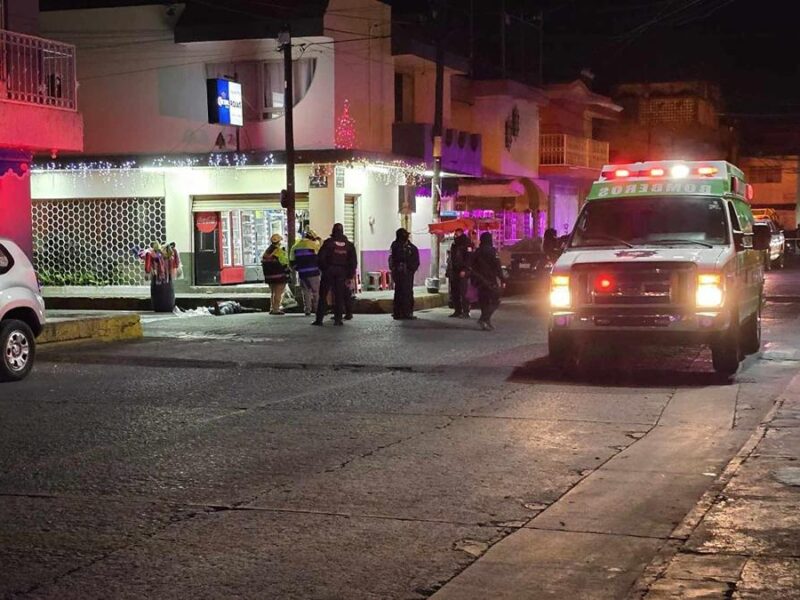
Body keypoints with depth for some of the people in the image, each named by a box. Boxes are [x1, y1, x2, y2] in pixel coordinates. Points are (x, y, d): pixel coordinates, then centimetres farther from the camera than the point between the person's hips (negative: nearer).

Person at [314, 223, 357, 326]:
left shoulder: (328, 242, -4)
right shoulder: (349, 245, 7)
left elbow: (321, 257, -8)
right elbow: (353, 261, 6)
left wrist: (323, 269, 4)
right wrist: (350, 274, 9)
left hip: (328, 271, -2)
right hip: (342, 272, 3)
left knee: (323, 295, 2)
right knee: (339, 296, 7)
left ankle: (319, 319, -2)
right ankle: (338, 319, 2)